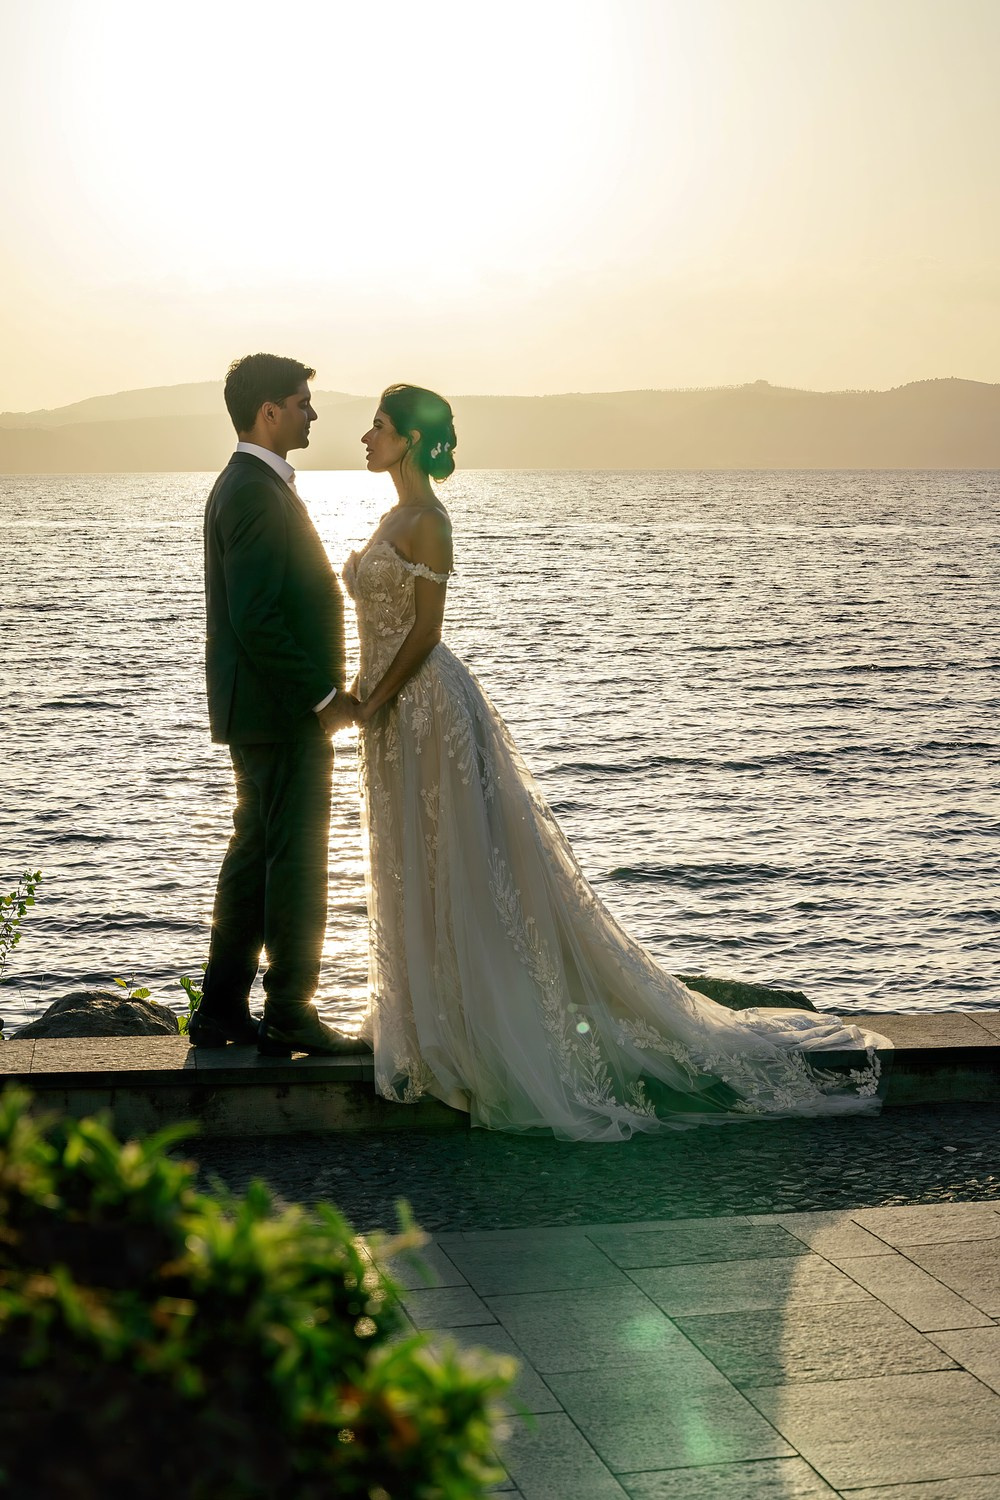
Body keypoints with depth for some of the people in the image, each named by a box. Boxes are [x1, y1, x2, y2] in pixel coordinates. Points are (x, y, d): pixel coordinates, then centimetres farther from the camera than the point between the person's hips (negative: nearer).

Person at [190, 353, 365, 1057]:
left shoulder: (249, 484, 15)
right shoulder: (256, 493, -18)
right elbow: (256, 620, -24)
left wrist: (323, 689, 17)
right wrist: (324, 696, -17)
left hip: (262, 709, 10)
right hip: (285, 713, -10)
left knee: (255, 855, 14)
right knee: (297, 861, -3)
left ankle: (222, 1010, 21)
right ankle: (289, 1017, 5)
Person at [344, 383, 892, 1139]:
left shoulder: (425, 522, -15)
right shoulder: (394, 518, 14)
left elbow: (425, 630, -18)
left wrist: (372, 705, -17)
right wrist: (367, 701, 13)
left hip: (427, 707, -10)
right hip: (400, 711, 10)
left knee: (451, 868, -3)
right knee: (415, 869, 15)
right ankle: (425, 1013, 25)